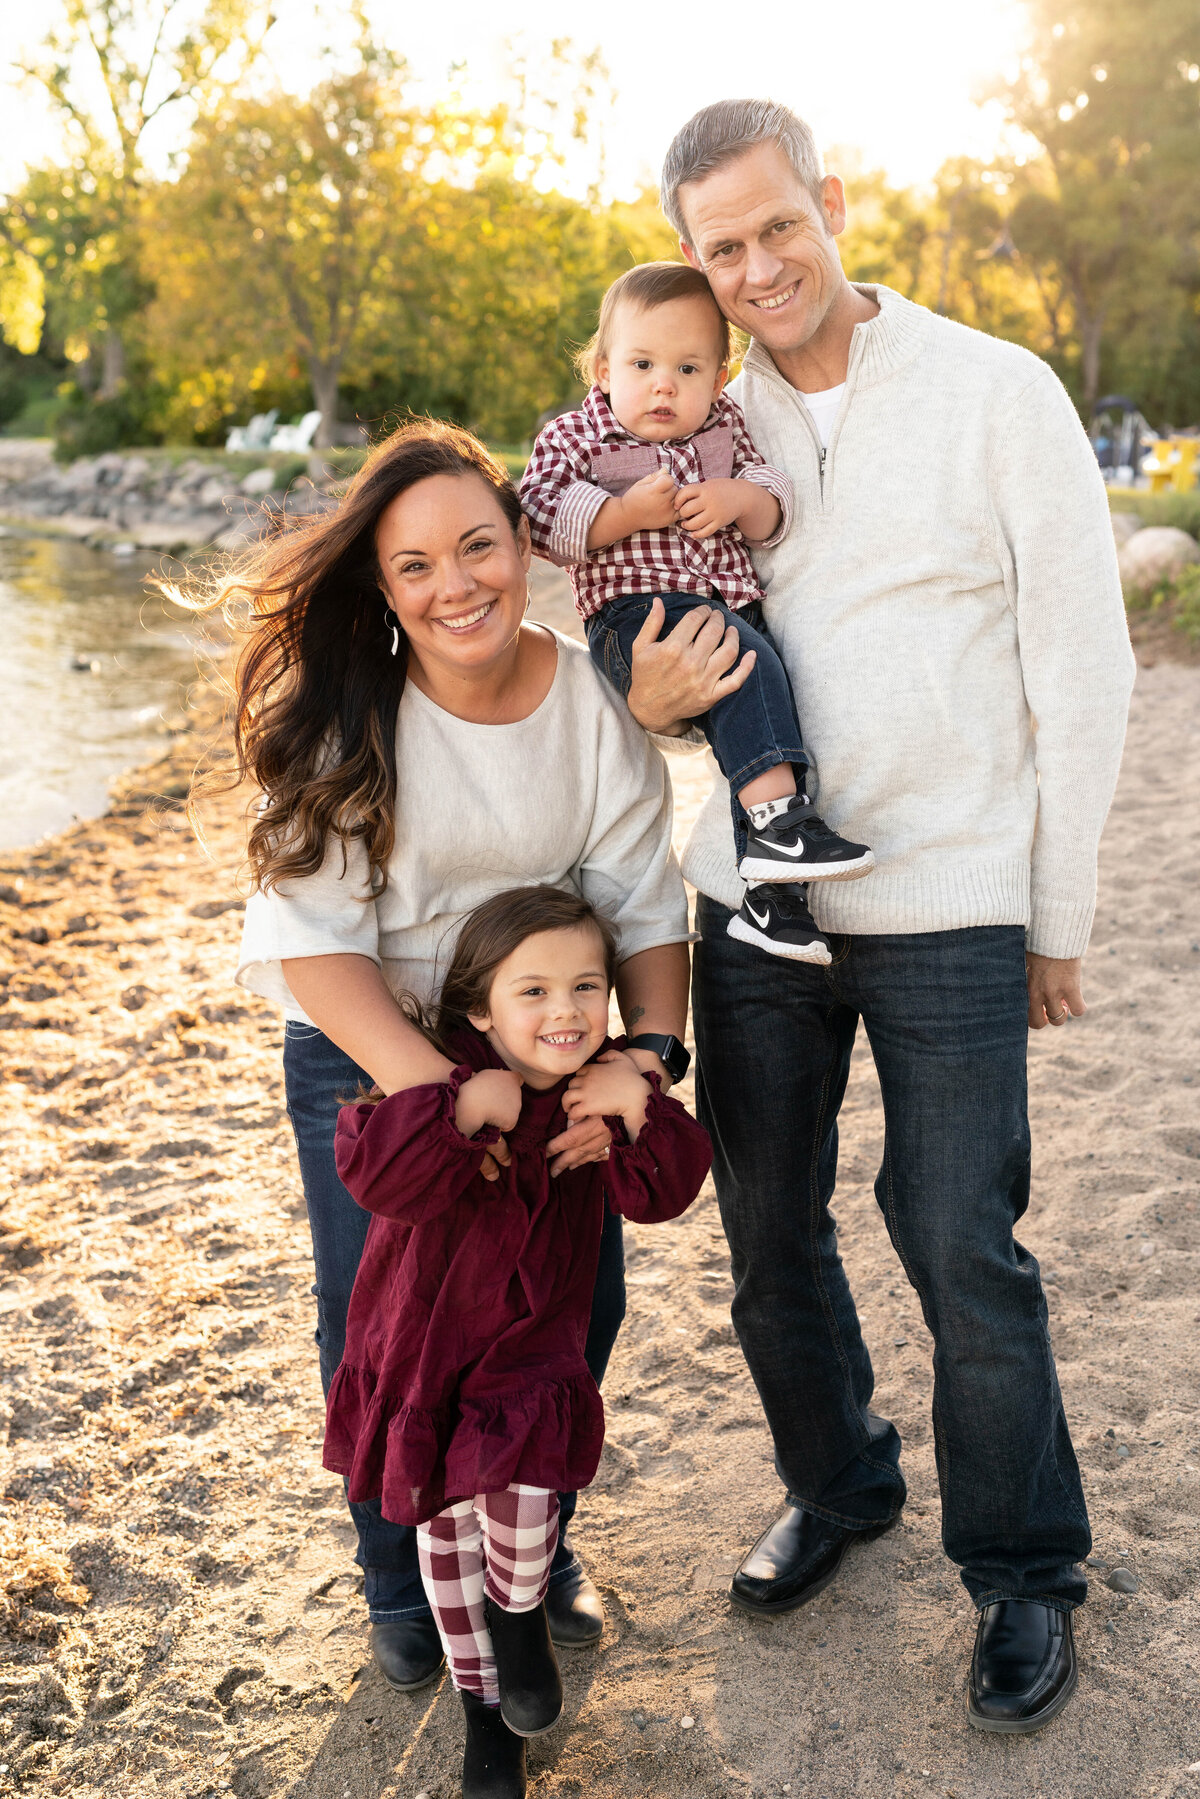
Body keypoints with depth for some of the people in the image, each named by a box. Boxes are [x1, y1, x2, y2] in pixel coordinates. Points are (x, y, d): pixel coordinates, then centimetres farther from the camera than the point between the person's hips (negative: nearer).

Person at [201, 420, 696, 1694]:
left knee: (581, 1299, 8)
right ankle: (402, 1586, 35)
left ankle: (535, 1543, 37)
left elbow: (644, 901, -13)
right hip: (364, 1054, -2)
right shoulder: (341, 717, -21)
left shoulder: (592, 697, -13)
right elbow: (312, 933, -25)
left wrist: (648, 1052, -31)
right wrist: (437, 1087, -37)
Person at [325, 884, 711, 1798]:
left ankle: (521, 1612, 17)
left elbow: (660, 1194, -14)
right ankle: (481, 1695, 37)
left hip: (531, 1345, 1)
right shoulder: (439, 1077, -20)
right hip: (421, 1339, 0)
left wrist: (640, 1108, -30)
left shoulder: (604, 1092, -8)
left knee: (524, 1499, -19)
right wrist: (464, 1108, -42)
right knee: (446, 1522, 13)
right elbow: (374, 1172, -32)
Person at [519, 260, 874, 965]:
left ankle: (771, 891, -11)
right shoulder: (572, 438, 5)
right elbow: (541, 524, -7)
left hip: (734, 608, 5)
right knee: (747, 663, -31)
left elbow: (774, 514, 16)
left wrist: (739, 500, -7)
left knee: (756, 720, -14)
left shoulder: (725, 425, 16)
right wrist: (630, 511, -15)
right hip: (637, 613, -5)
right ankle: (777, 816, -37)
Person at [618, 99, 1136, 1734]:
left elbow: (1085, 668, -2)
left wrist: (1058, 920, -3)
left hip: (948, 910, -4)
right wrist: (650, 700, -10)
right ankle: (838, 1486, 38)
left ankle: (1023, 1572, 23)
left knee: (964, 1251, 1)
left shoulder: (999, 396, -4)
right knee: (768, 1233, 13)